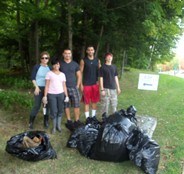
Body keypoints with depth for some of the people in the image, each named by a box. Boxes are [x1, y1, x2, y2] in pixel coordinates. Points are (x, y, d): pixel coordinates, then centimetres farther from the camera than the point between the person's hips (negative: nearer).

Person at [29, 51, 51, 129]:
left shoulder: (49, 68, 6)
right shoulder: (36, 67, -5)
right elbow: (33, 78, -5)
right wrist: (36, 87, -13)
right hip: (39, 88, -3)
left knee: (47, 105, 6)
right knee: (37, 106, -6)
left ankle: (46, 122, 19)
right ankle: (31, 122, 10)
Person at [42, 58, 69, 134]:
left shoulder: (62, 74, 11)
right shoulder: (49, 73, 3)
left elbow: (64, 86, 12)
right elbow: (47, 85, 0)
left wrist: (66, 96, 6)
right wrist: (45, 96, -5)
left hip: (61, 94, 3)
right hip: (51, 94, -3)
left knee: (60, 110, 7)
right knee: (53, 111, -1)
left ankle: (58, 126, 21)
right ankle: (54, 127, 15)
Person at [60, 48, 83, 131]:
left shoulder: (75, 64, 8)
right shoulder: (60, 64, 3)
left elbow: (79, 75, 11)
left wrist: (77, 85, 2)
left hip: (74, 88, 1)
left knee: (76, 105, -1)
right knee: (66, 106, 5)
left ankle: (77, 121, 8)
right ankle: (69, 121, 16)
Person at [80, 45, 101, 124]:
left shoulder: (97, 60, 7)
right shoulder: (83, 61, -2)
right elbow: (80, 72, -3)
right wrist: (81, 84, -7)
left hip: (95, 84, 3)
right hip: (86, 84, -3)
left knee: (94, 101, 9)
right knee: (86, 102, 1)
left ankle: (93, 116, 22)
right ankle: (87, 118, 10)